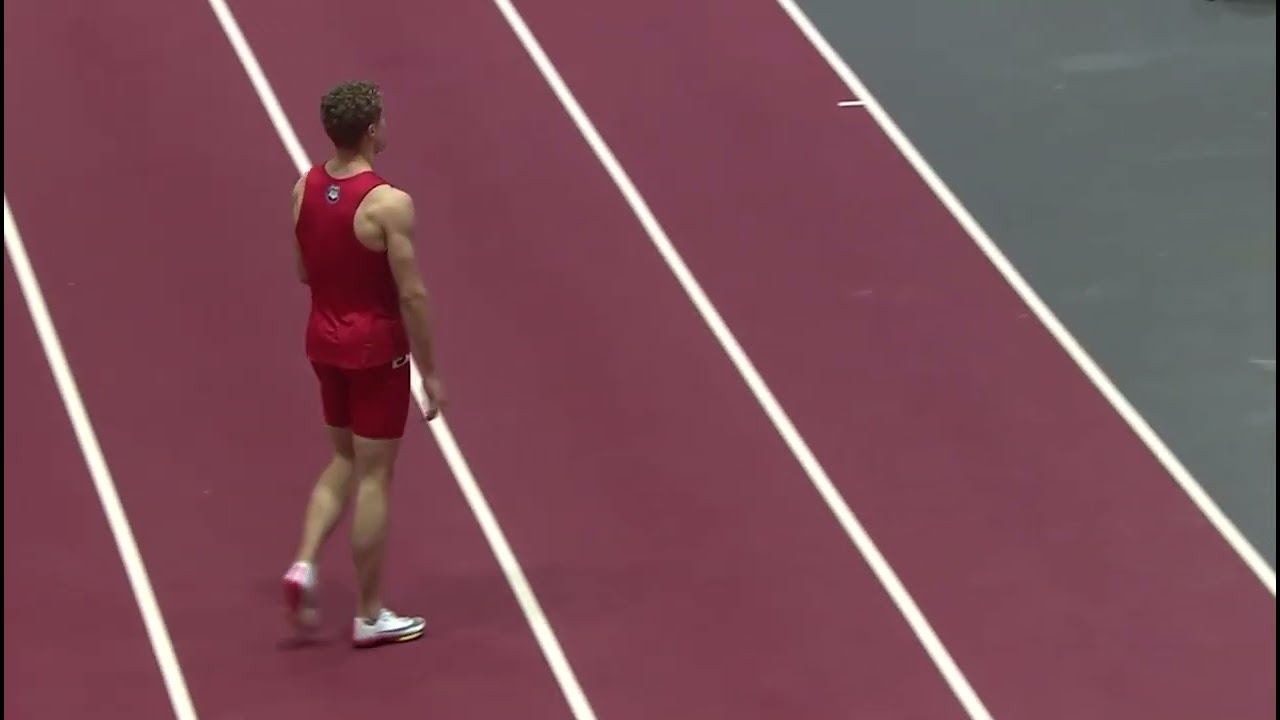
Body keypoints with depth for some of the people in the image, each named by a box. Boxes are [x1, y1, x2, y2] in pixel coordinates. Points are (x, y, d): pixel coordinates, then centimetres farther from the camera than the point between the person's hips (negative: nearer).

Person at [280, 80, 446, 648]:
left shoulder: (305, 189, -1)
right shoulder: (388, 203, -22)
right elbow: (412, 294, -19)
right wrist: (429, 371, -11)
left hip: (324, 342, 6)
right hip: (376, 349, -6)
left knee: (345, 460, 23)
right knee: (374, 476, 4)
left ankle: (304, 563, 5)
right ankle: (370, 616, 13)